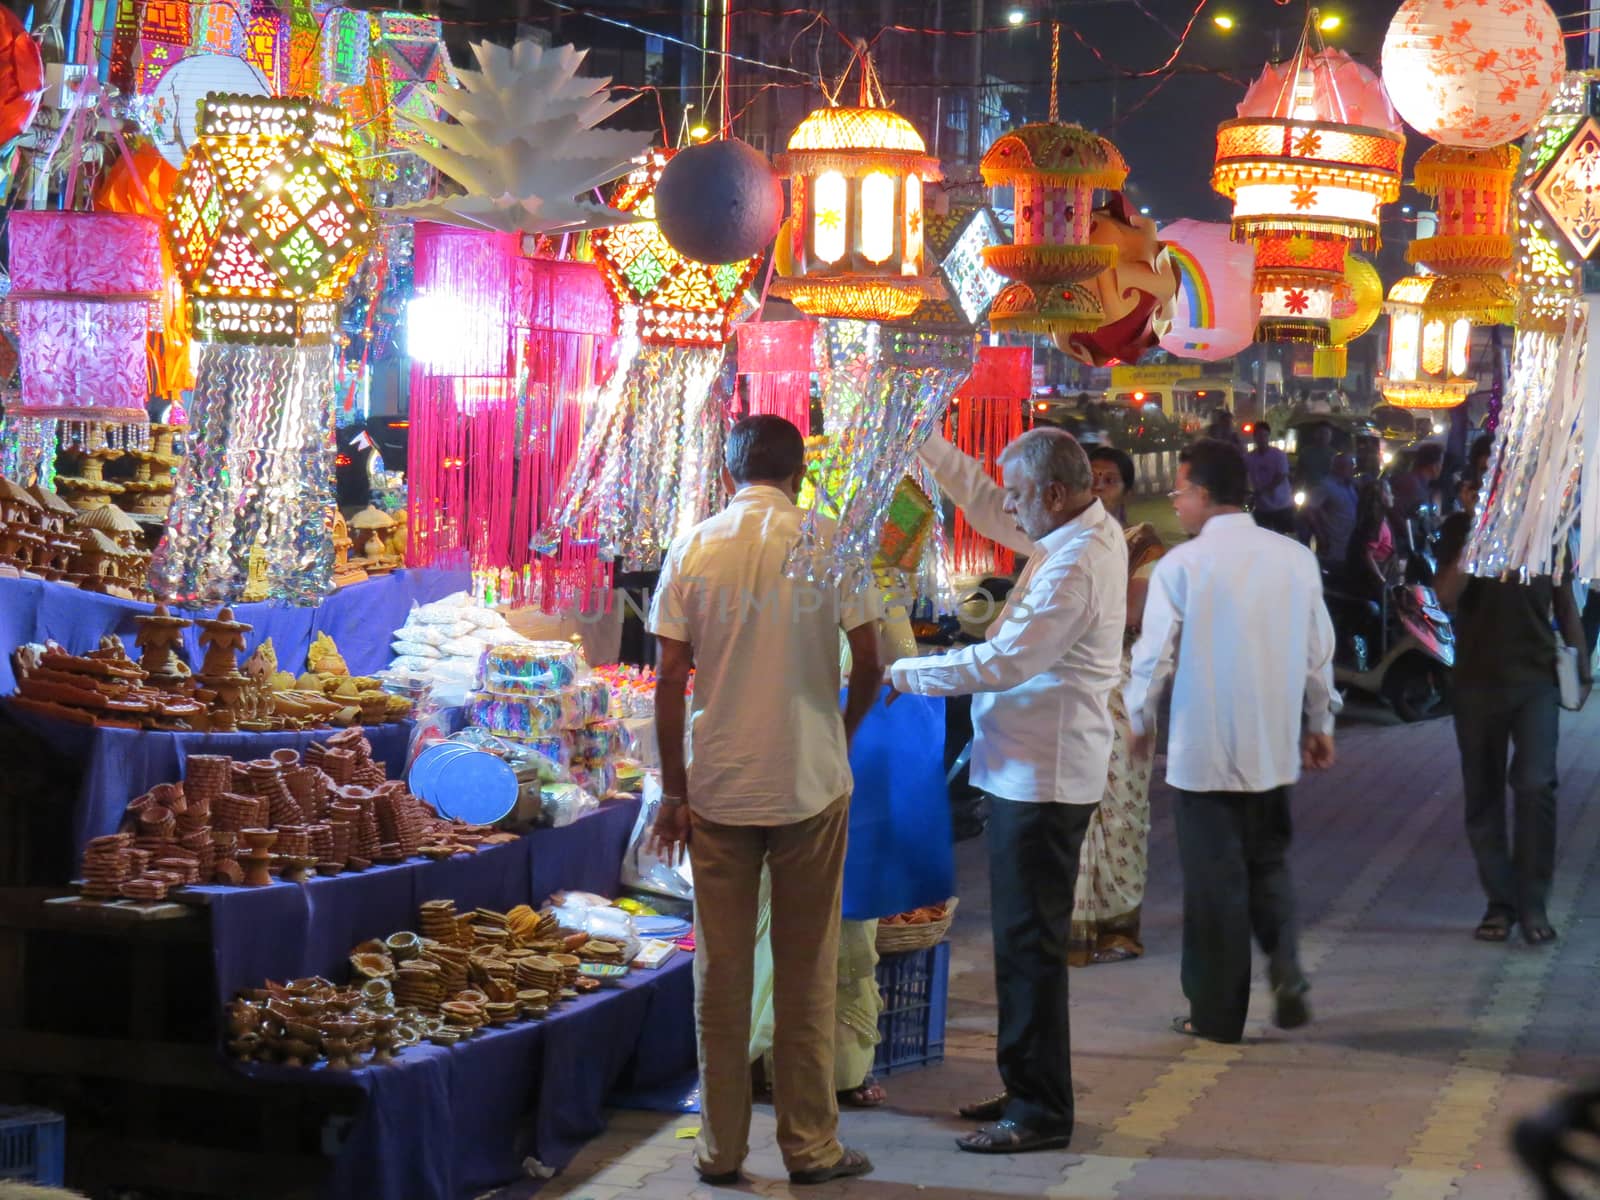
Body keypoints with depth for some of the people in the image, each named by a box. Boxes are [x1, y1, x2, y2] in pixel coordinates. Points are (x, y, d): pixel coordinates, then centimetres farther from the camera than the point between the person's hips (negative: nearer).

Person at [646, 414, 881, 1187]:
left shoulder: (694, 550, -2)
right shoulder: (831, 545, -5)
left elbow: (669, 679, -4)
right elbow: (868, 666, -4)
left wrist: (674, 791, 3)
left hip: (717, 789, 1)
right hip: (811, 784, -1)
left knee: (720, 972, 8)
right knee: (807, 972, 7)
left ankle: (720, 1148, 13)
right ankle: (810, 1147, 12)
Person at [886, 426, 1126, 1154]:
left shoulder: (1074, 567, -22)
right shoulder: (1083, 532, 8)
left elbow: (1004, 663, -24)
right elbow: (987, 507, 18)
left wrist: (902, 672, -15)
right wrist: (922, 444, 11)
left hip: (1043, 780, -10)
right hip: (1034, 772, 10)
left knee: (1029, 945, -4)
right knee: (1024, 939, 17)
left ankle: (1040, 1112, 3)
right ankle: (1026, 1088, 27)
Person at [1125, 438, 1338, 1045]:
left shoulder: (1181, 565, -12)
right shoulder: (1296, 559, 0)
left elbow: (1155, 654, -7)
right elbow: (1319, 651, 7)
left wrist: (1138, 718, 12)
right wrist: (1320, 724, 20)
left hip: (1205, 748, -4)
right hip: (1274, 745, 4)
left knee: (1214, 877, 6)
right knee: (1269, 863, 20)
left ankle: (1218, 1012, 12)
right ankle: (1286, 971, -1)